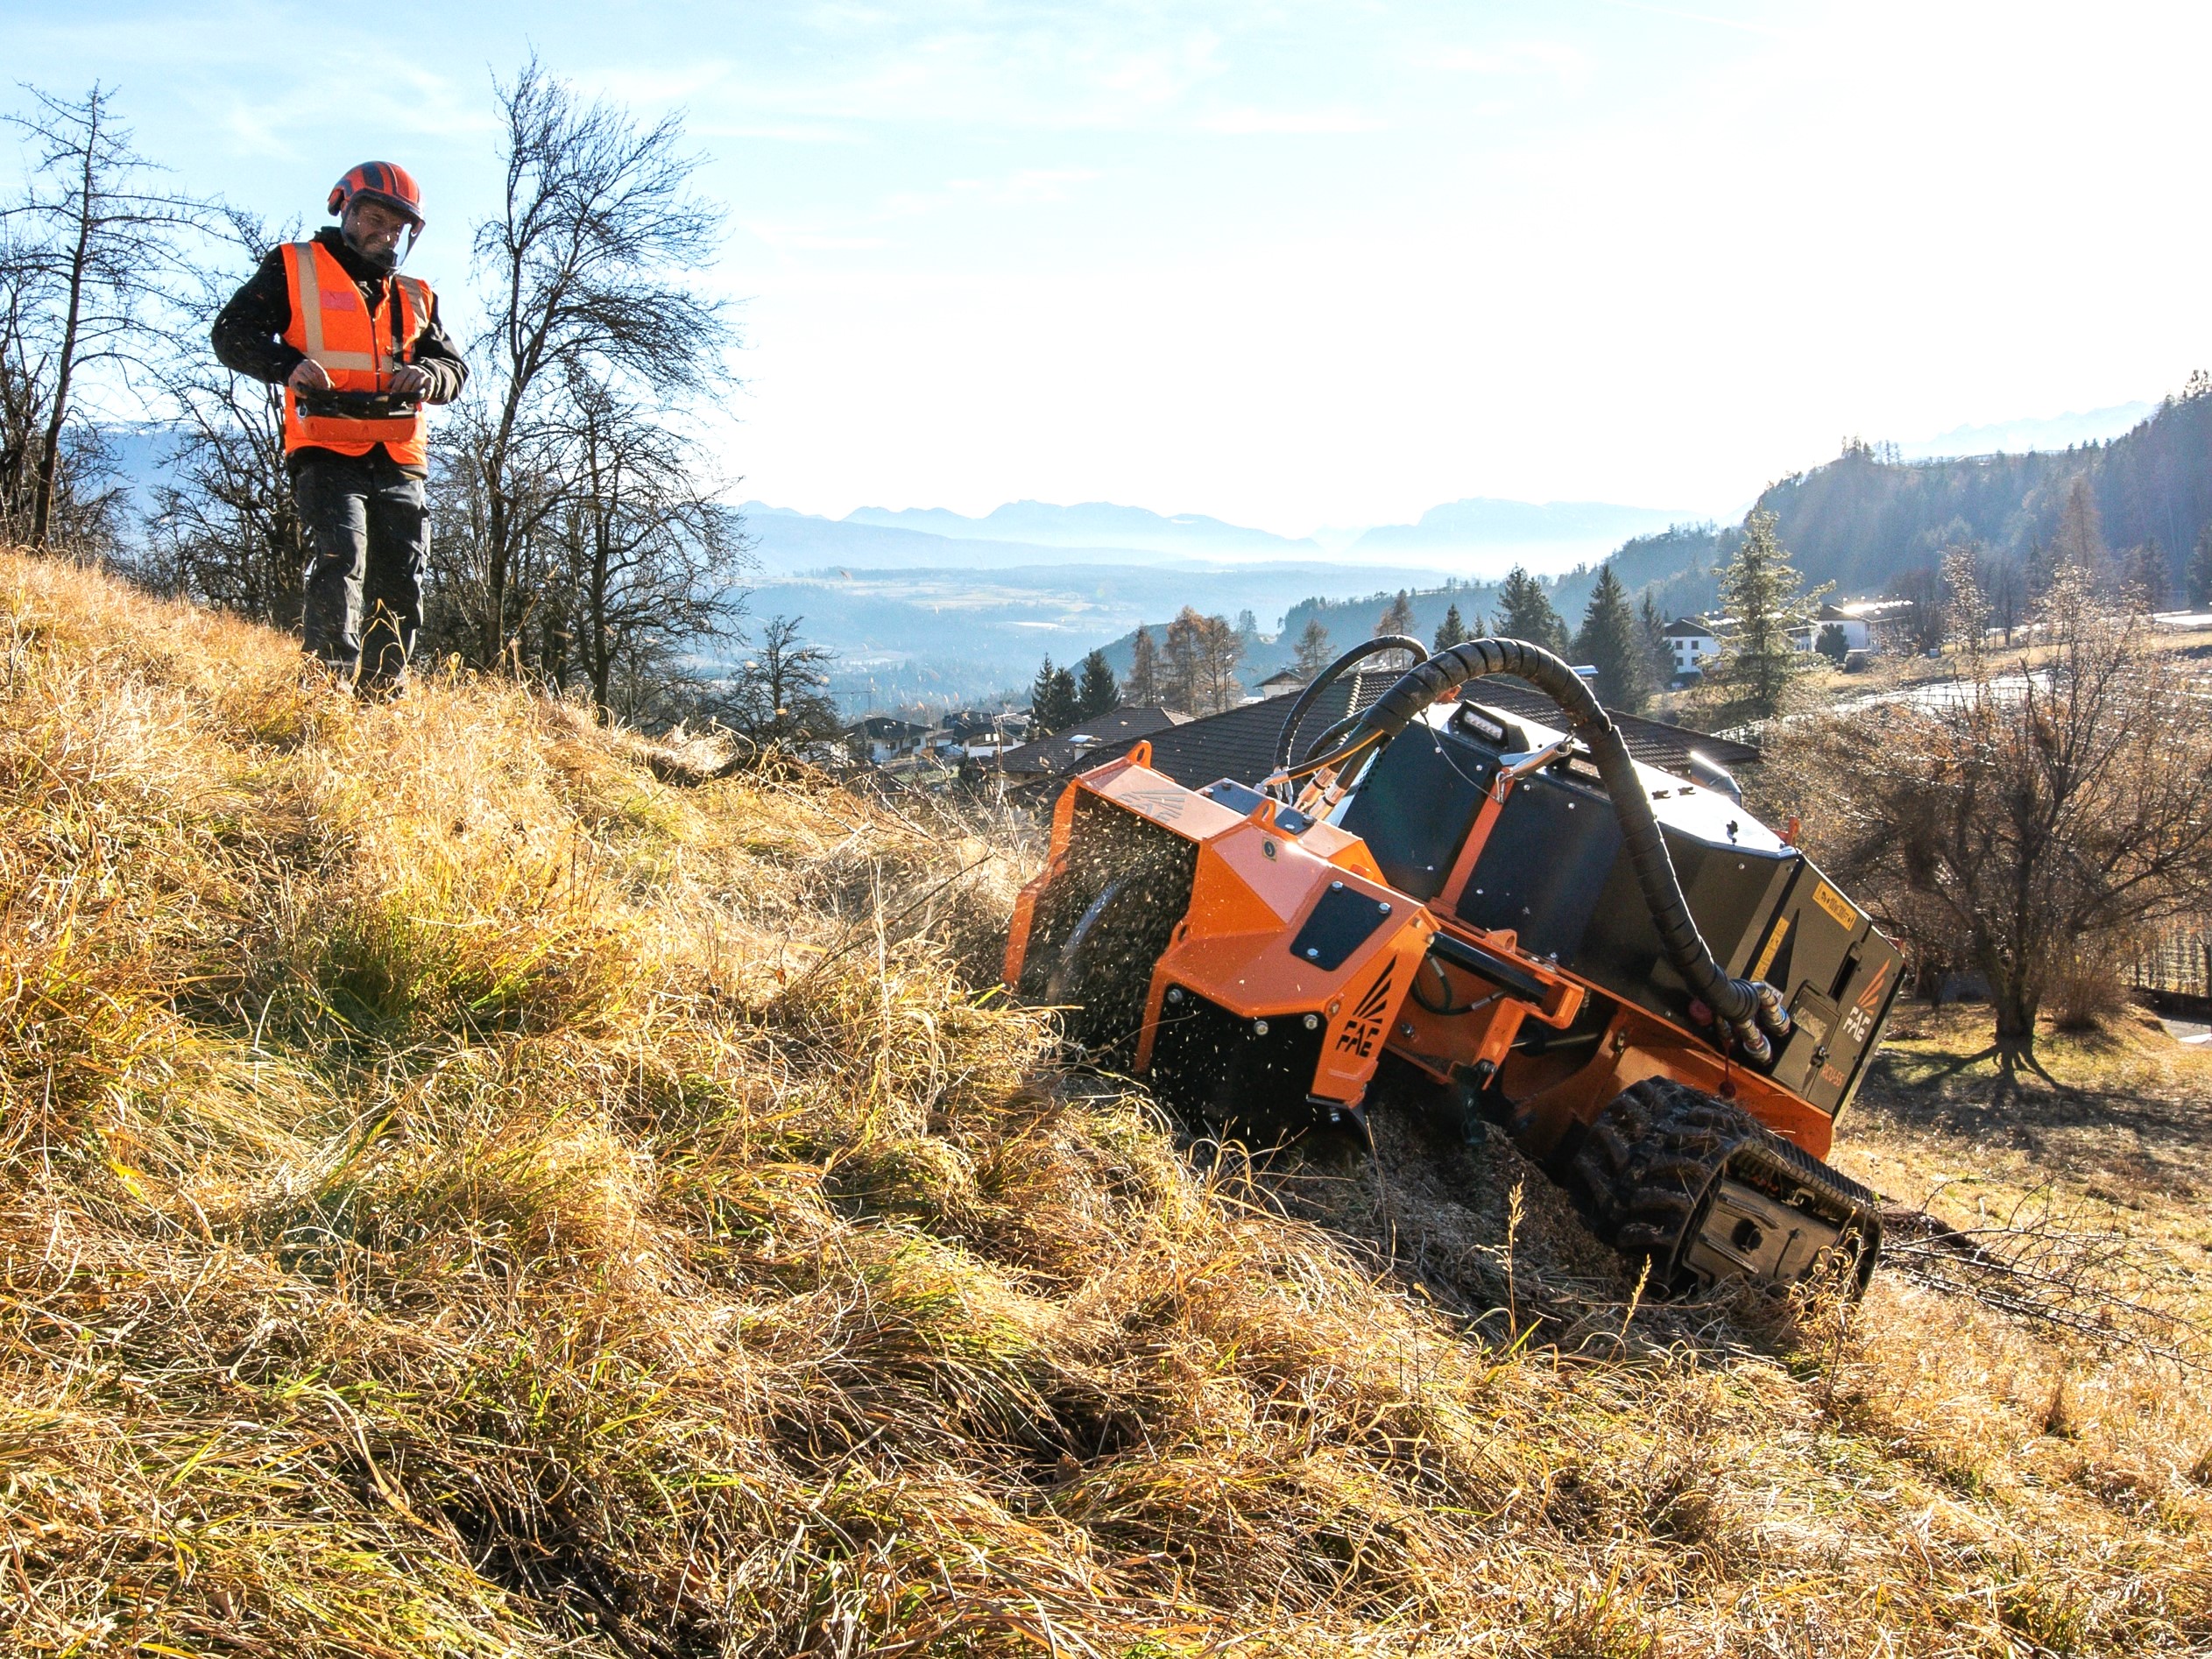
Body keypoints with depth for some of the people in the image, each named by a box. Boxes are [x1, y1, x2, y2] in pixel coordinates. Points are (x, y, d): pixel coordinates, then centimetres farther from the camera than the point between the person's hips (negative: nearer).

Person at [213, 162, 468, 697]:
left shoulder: (415, 297, 25)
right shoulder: (293, 269, 12)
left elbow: (457, 368, 20)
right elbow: (232, 333, 4)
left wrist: (428, 374, -6)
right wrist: (288, 365, -17)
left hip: (400, 463, 5)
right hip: (327, 456, -5)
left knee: (399, 588, 3)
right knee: (342, 556, -25)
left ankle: (381, 698, 12)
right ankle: (329, 685, -28)